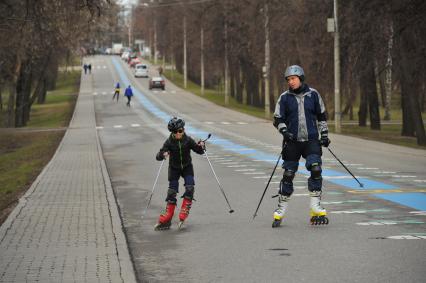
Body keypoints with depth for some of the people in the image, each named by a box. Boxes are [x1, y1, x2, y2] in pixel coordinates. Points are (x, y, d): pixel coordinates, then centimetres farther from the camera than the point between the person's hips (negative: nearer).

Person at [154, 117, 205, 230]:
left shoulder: (188, 140, -15)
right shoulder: (169, 142, -18)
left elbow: (199, 151, -6)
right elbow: (158, 156, -23)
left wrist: (201, 146, -29)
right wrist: (163, 154, -46)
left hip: (187, 167, 1)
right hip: (174, 168, -1)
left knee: (190, 187, -18)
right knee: (172, 191, -5)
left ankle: (184, 212, -8)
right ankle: (168, 215, 0)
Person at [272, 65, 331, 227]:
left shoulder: (313, 95, 3)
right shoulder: (284, 98, 0)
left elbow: (321, 115, 14)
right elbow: (278, 119, 3)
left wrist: (324, 134, 9)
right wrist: (285, 131, -14)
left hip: (311, 140, 0)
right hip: (292, 141, 0)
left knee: (316, 170, -15)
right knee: (288, 174, 1)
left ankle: (316, 209, -8)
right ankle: (280, 211, 12)